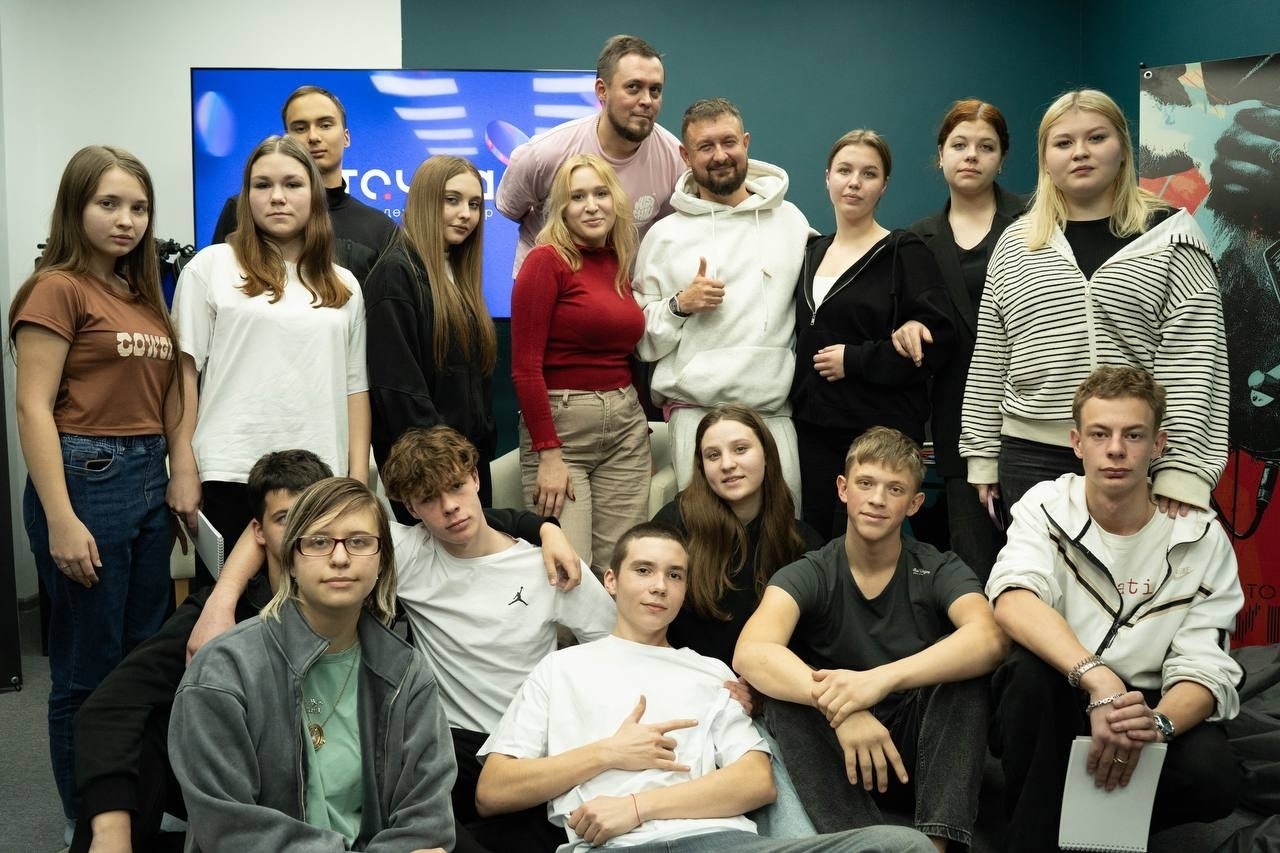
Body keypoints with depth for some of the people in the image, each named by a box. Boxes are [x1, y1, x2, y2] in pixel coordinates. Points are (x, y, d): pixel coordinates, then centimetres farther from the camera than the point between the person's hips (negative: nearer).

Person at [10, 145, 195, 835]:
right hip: (85, 476, -7)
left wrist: (182, 474, 5)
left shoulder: (140, 293, 13)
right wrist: (61, 521, -19)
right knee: (87, 669, 4)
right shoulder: (58, 288, -9)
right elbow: (33, 407, -14)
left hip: (148, 477, 8)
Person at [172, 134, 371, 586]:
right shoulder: (211, 267, 4)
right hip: (231, 476, -3)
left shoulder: (343, 285, 14)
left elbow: (355, 386, 13)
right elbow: (184, 372, 2)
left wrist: (358, 478, 5)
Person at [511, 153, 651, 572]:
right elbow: (525, 366, -12)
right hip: (561, 424, -6)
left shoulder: (619, 265, 12)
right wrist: (548, 454, -15)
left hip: (627, 425, 6)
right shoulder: (547, 260, -7)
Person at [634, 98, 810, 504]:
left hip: (775, 411, 2)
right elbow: (643, 340, 5)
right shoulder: (666, 235, 5)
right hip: (694, 412, -1)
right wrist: (679, 305, -11)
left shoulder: (790, 219, 10)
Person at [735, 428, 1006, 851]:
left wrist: (881, 678, -42)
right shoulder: (808, 575, -5)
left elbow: (990, 639, -27)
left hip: (924, 752, 0)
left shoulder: (938, 571, -4)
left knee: (965, 660, -25)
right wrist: (837, 706, -44)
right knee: (783, 681, -27)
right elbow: (751, 654, -25)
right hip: (838, 754, 0)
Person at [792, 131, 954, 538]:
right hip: (815, 428, 5)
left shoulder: (905, 252, -3)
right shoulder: (813, 252, 14)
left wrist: (855, 359, -14)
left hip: (882, 429, -5)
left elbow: (935, 338, -13)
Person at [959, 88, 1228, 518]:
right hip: (1030, 458, 3)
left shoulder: (1168, 235, 0)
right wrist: (982, 455, 9)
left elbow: (1193, 360, -6)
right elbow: (989, 359, 11)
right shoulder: (1015, 243, 10)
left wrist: (1183, 469, -13)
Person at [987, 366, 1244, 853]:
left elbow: (1204, 669, -11)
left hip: (1148, 709, 1)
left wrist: (1157, 722, -34)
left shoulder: (1200, 538, -6)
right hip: (1052, 706, -1)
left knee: (1211, 778, -29)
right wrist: (1099, 681, -43)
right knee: (1031, 665, -33)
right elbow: (1013, 602, -28)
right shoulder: (1047, 507, -8)